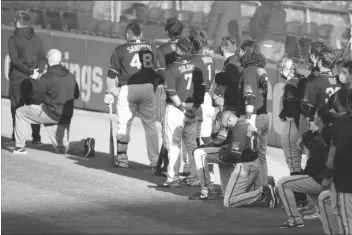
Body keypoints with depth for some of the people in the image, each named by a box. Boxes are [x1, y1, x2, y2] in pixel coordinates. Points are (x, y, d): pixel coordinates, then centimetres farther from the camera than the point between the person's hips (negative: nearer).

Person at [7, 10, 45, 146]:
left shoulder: (13, 39, -5)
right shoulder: (36, 39, 9)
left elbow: (15, 59, -14)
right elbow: (42, 59, 3)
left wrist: (30, 71, -13)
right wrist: (37, 71, -8)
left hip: (17, 79, -4)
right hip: (33, 79, 4)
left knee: (17, 109, 0)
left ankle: (17, 138, -3)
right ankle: (36, 137, 9)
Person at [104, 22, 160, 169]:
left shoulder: (120, 50, 0)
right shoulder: (152, 49, 11)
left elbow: (112, 75, 0)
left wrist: (109, 93, 8)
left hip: (128, 89, -3)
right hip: (148, 88, 3)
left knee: (123, 124, 8)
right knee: (150, 125, 10)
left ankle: (122, 157, 6)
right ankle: (154, 161, 8)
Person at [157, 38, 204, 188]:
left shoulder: (172, 68, -12)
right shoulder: (195, 67, 4)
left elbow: (171, 92, -17)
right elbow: (201, 88, 6)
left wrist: (182, 107, -12)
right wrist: (194, 106, 7)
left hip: (176, 108, -5)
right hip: (192, 108, 5)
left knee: (174, 145, -1)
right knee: (191, 144, 14)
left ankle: (173, 179, -2)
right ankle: (194, 178, 17)